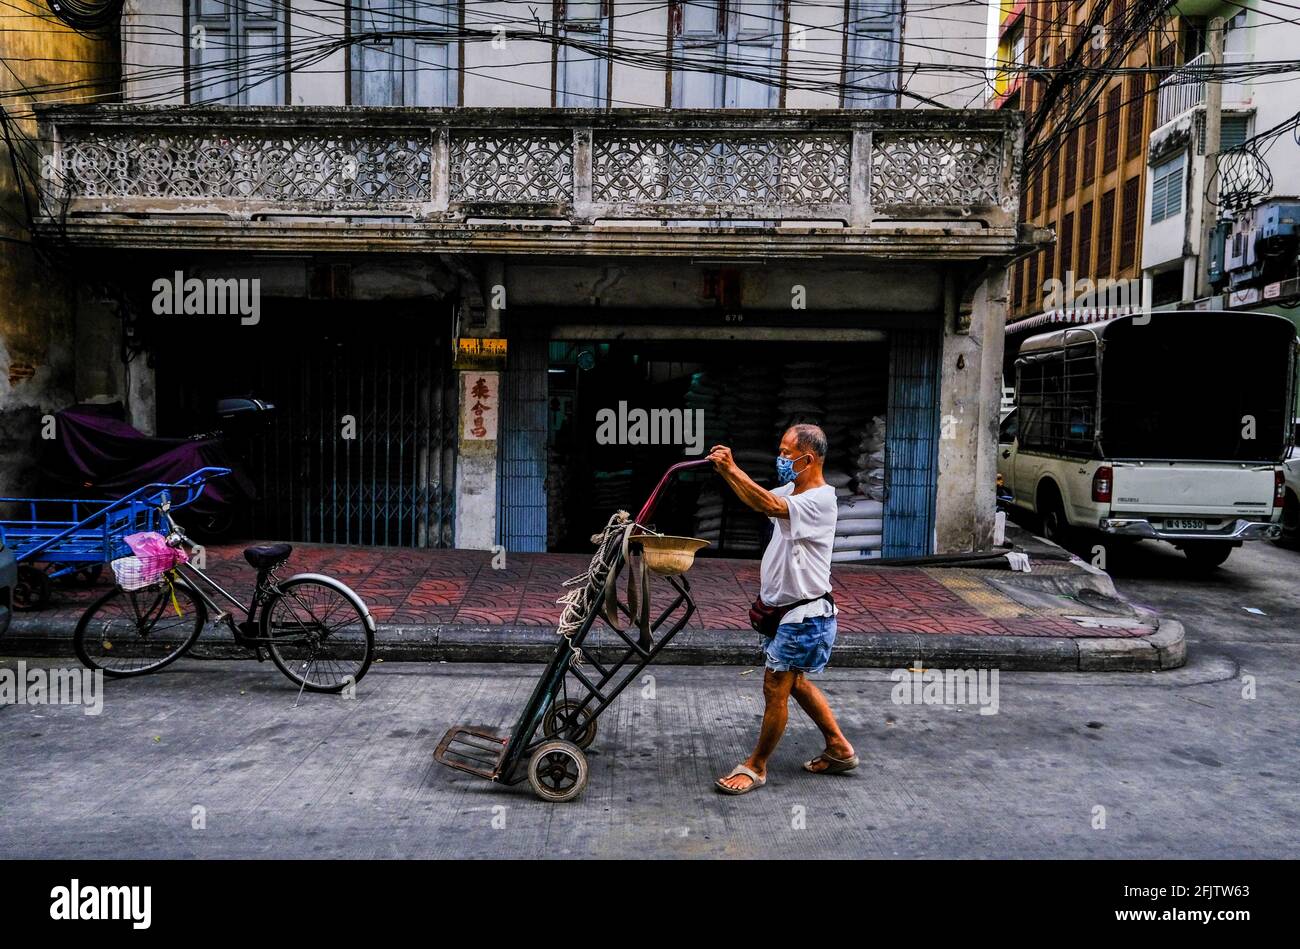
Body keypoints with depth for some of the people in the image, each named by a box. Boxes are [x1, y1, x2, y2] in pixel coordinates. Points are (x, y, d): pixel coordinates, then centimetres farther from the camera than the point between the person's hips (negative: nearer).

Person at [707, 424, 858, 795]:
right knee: (794, 682, 20)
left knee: (775, 688, 0)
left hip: (805, 616, -10)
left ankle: (756, 767, 15)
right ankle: (839, 749, 34)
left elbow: (771, 506, -37)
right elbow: (757, 500, 19)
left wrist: (731, 469, -36)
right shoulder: (792, 491, 8)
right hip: (785, 610, 10)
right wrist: (727, 471, 1)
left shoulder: (820, 500, -22)